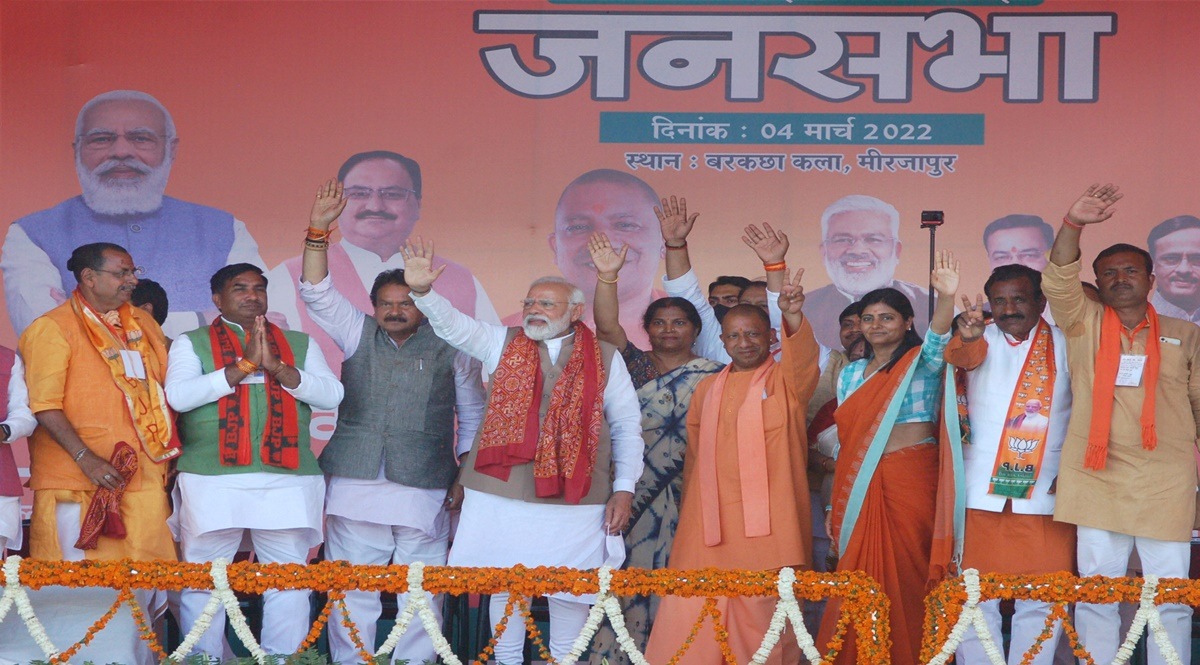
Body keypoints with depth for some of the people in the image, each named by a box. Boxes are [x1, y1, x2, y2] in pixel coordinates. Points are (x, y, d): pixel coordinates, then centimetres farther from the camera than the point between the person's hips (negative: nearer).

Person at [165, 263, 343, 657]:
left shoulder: (300, 344, 16)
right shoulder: (192, 343, 9)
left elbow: (332, 394, 3)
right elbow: (178, 395, -7)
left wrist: (277, 367, -10)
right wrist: (244, 366, -11)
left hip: (287, 483, 2)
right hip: (213, 482, -2)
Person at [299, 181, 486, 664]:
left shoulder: (450, 348, 5)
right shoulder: (358, 334, 12)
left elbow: (473, 416, 11)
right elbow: (317, 295, 2)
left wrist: (467, 475, 5)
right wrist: (318, 232, -9)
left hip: (424, 495, -2)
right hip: (355, 488, 2)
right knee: (351, 597, 2)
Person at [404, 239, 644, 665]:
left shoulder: (606, 359, 5)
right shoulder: (502, 344, 8)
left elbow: (627, 427, 7)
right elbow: (452, 324, -4)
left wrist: (624, 488, 1)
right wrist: (422, 290, -23)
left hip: (576, 498, -1)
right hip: (503, 494, 1)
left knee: (570, 592, 5)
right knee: (504, 587, 7)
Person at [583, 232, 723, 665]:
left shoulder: (712, 375, 4)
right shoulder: (635, 365, 10)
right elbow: (607, 326, -5)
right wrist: (607, 277, -17)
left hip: (683, 496, -2)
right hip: (629, 493, 3)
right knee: (629, 569, 2)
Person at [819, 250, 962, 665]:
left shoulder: (920, 363, 2)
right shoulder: (851, 374, 15)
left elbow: (937, 343, -22)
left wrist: (946, 298, -41)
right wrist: (834, 506, 12)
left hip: (913, 481, -4)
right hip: (859, 486, 4)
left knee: (908, 578, -3)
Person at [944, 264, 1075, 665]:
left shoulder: (1064, 345, 5)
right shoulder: (981, 341, 5)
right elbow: (961, 355, -18)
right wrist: (967, 336, -42)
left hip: (1044, 496, 0)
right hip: (980, 494, 0)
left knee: (1041, 601, 1)